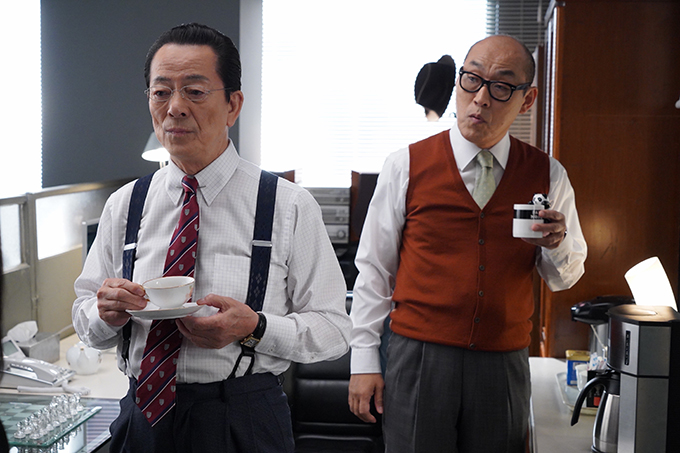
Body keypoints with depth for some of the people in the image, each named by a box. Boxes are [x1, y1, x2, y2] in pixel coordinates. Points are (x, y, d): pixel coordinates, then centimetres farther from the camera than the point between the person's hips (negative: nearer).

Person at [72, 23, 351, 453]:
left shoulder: (290, 206, -8)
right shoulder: (123, 206, 3)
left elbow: (334, 329, -7)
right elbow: (87, 323, 9)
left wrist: (254, 328, -23)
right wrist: (108, 313, -14)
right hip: (144, 418, 3)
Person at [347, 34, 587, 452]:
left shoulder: (547, 175, 3)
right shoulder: (406, 167, -3)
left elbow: (566, 278, 12)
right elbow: (374, 269, 2)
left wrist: (557, 244, -11)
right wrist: (364, 361, 1)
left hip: (505, 368, 2)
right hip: (419, 359, -2)